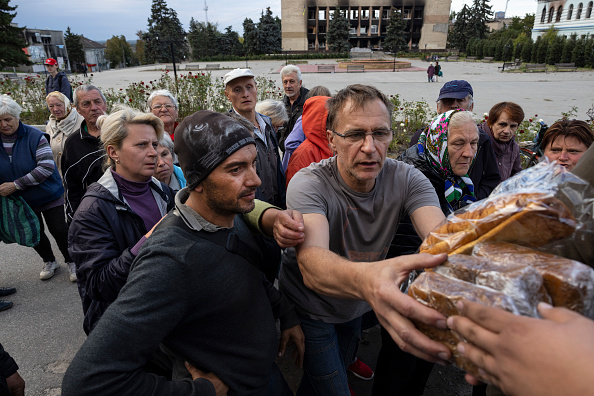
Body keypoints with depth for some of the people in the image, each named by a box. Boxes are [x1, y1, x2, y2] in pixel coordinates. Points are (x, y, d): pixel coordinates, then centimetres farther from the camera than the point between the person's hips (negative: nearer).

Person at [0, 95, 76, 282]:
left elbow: (47, 167, -25)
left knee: (59, 230, -1)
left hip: (49, 195, -4)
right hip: (22, 201, 4)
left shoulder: (35, 136, -17)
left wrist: (15, 185, -25)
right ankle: (49, 262, 38)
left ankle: (71, 262, 20)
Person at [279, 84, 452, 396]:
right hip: (310, 309, -4)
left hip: (355, 307, 5)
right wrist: (364, 279, -69)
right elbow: (311, 261, -46)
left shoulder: (406, 179, -17)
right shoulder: (309, 184, -29)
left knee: (340, 366, 26)